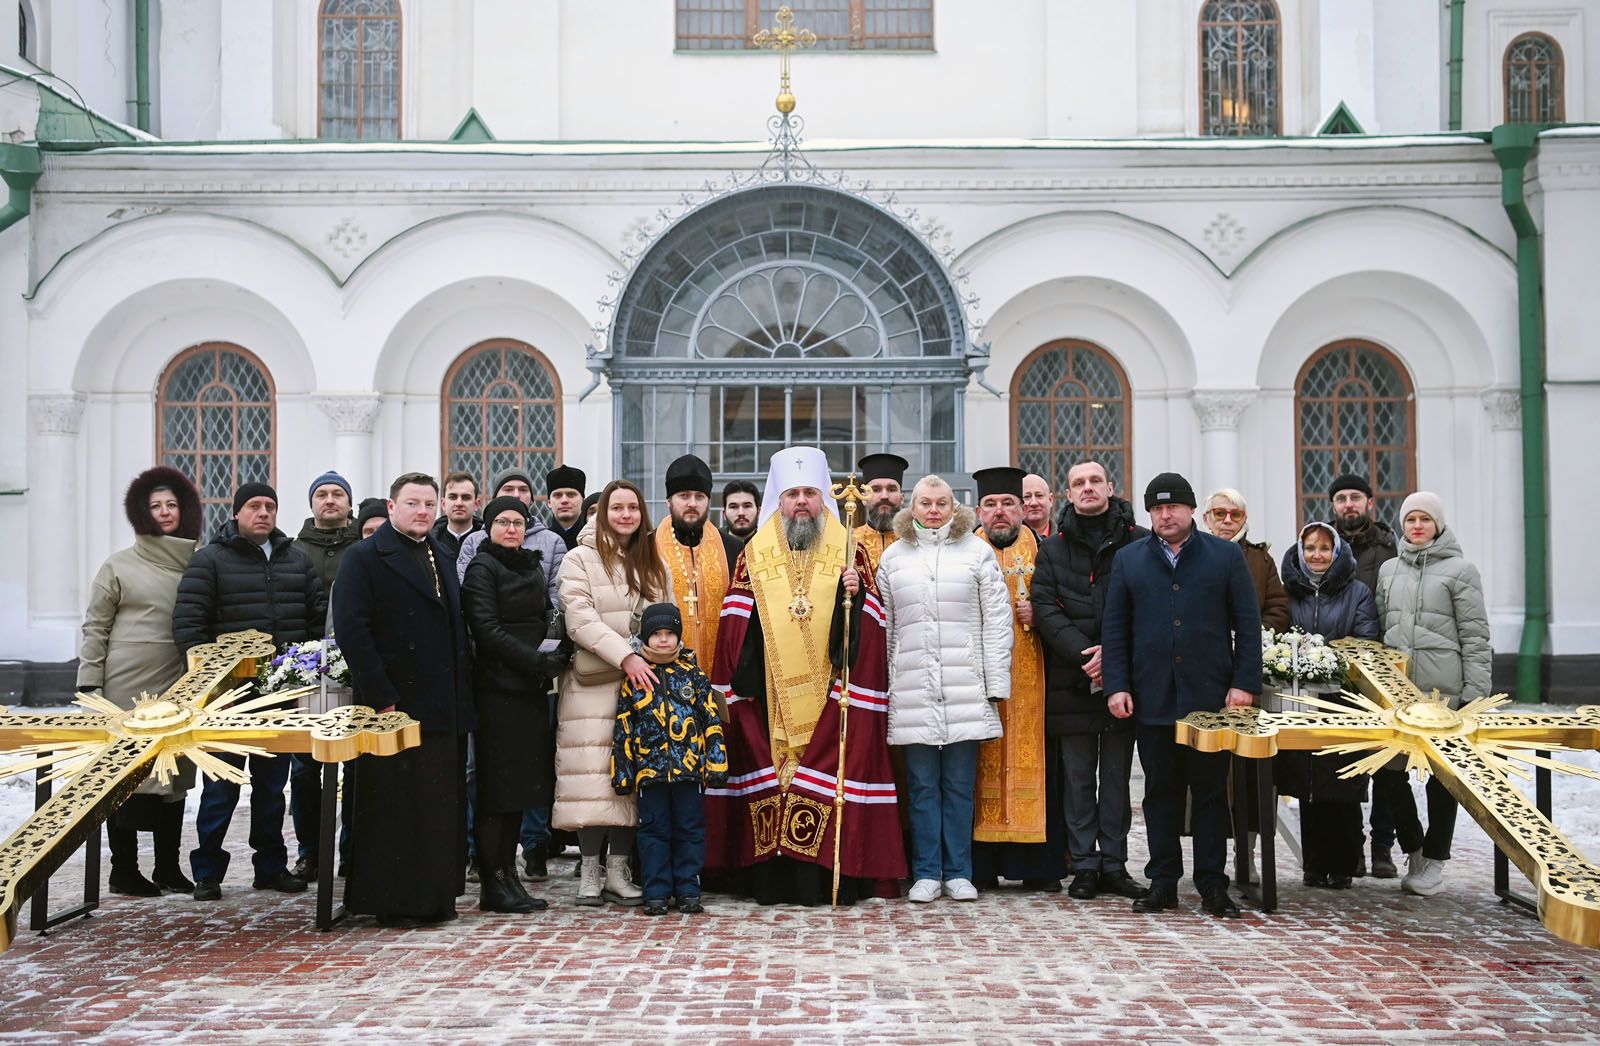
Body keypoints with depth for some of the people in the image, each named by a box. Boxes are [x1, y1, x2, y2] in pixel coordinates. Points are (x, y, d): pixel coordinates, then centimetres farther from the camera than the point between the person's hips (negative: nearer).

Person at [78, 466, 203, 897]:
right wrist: (89, 686, -4)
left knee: (173, 777, 9)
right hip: (126, 690, -3)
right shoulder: (118, 566, 1)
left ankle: (168, 868, 18)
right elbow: (94, 628, 2)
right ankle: (123, 870, 10)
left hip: (176, 690, 3)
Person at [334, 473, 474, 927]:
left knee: (443, 802, 10)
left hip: (444, 707, 7)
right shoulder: (364, 558, -5)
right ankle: (392, 902, 8)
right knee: (393, 804, -1)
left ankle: (436, 896, 19)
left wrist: (462, 693, 11)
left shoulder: (441, 556, 17)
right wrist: (381, 698, -18)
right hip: (396, 706, -7)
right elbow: (351, 630, -14)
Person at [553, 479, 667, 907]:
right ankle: (589, 872, 1)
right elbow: (581, 621, -9)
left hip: (644, 682, 4)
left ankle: (618, 871, 8)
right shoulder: (580, 560, 2)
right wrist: (625, 656, -19)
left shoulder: (653, 564, 17)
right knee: (592, 773, -7)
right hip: (594, 684, -4)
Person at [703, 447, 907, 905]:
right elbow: (736, 629, 7)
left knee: (828, 777, -5)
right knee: (767, 781, -1)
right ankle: (771, 879, 5)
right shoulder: (754, 555, 10)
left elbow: (869, 625, 3)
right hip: (769, 697, 1)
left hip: (830, 695, -1)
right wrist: (736, 688, -2)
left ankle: (830, 879, 0)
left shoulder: (849, 553, 8)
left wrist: (856, 594, -17)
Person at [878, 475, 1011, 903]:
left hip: (966, 686, -1)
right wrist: (885, 682, 4)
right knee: (922, 785, 3)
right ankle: (926, 874, 11)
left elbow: (997, 619, 4)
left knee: (960, 784, 4)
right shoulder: (894, 556, 12)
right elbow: (883, 625, 11)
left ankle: (958, 872, 13)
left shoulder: (977, 551, 7)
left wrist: (996, 682, -2)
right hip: (912, 687, 1)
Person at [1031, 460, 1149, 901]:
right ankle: (1084, 865, 9)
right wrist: (1084, 654, -14)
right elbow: (1045, 608, -1)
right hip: (1072, 678, 1)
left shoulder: (1139, 543, 4)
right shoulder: (1053, 549, 8)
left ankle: (1114, 864, 12)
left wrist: (1112, 652, -14)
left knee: (1117, 774, 6)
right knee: (1077, 777, 3)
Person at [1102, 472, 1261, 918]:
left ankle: (1213, 885, 11)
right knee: (1161, 793, 7)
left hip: (1211, 698, -1)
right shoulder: (1129, 559, 9)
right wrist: (1116, 686, -1)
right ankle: (1162, 882, 14)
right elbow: (1114, 628, 8)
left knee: (1211, 793, 4)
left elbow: (1247, 624, 4)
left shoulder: (1226, 556, 6)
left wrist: (1244, 683, -5)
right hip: (1153, 699, 1)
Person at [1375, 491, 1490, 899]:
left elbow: (1475, 637, -5)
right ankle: (1413, 846, 20)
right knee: (1385, 768, 1)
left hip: (1443, 690, -4)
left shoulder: (1460, 570, -2)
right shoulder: (1389, 570, 12)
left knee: (1443, 774, 5)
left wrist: (1475, 693, -9)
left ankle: (1434, 859, 15)